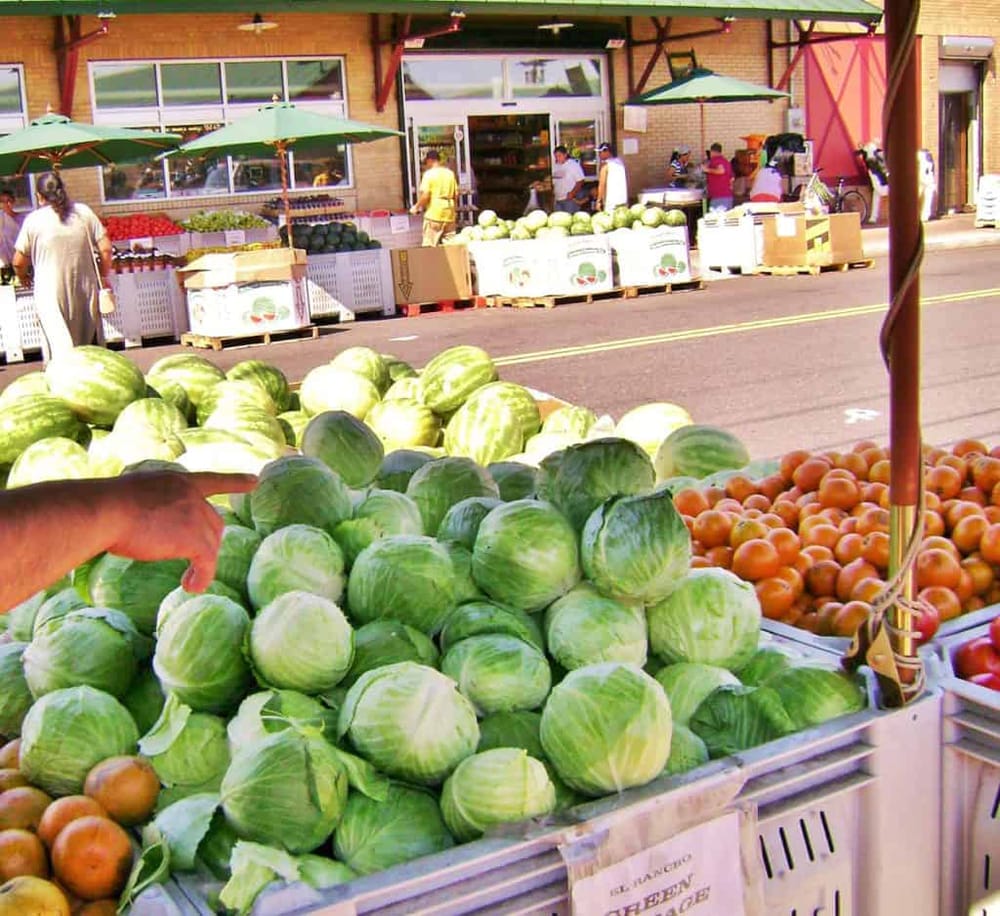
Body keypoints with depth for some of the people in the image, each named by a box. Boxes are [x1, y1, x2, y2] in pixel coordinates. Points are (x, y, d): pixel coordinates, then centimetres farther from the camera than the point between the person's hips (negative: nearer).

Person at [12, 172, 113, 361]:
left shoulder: (33, 219, -3)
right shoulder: (84, 212, 2)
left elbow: (19, 262, 3)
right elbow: (105, 248, -2)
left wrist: (22, 277, 24)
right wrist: (104, 276, 13)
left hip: (51, 292, -3)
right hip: (85, 288, 3)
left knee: (59, 344, -3)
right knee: (89, 340, 15)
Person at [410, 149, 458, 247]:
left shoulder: (429, 174, -6)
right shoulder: (450, 173, 9)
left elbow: (425, 196, -12)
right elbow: (456, 195, 11)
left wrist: (416, 207, 2)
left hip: (434, 214, -5)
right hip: (449, 215, 5)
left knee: (429, 246, -3)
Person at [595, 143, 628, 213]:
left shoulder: (605, 164, -6)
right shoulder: (620, 162, 14)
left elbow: (602, 184, -10)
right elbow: (626, 181, 17)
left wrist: (599, 200, -7)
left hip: (611, 201, -7)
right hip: (623, 200, 7)